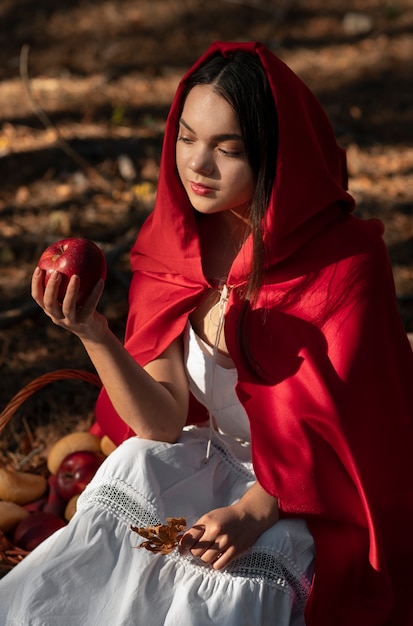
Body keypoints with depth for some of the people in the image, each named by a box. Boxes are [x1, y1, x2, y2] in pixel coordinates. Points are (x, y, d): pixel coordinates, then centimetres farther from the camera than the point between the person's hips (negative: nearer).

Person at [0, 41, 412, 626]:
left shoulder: (345, 262, -17)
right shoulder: (173, 243, -5)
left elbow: (339, 425, -12)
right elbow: (161, 423, -10)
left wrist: (253, 512, -26)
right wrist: (93, 334, -26)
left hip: (309, 490, -4)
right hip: (205, 457, 5)